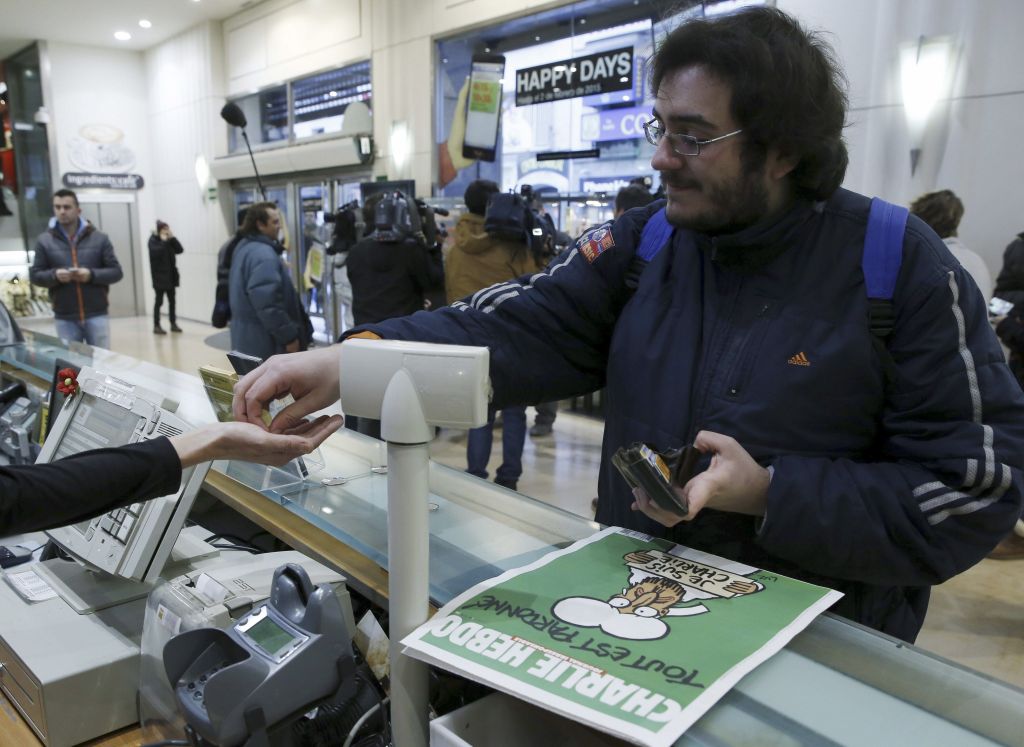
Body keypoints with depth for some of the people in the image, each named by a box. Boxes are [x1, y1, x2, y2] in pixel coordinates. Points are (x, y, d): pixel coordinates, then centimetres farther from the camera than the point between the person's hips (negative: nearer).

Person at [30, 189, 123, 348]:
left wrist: (92, 275, -16)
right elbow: (35, 274, 7)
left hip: (97, 315, -1)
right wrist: (54, 275, -14)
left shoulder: (99, 238, 3)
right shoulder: (44, 240, 6)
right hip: (65, 319, 1)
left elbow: (116, 271, 2)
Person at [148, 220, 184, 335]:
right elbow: (156, 252, -24)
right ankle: (156, 326, 4)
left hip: (170, 275, 6)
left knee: (172, 300, 9)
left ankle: (173, 324, 17)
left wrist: (173, 237, -5)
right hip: (159, 276, -6)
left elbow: (180, 250, 2)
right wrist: (163, 241, -18)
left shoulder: (169, 240, 11)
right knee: (159, 300, -2)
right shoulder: (153, 240, -7)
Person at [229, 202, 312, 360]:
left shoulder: (244, 247, 14)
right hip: (266, 342, -11)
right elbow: (268, 304, -28)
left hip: (249, 340, 11)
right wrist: (289, 336, -22)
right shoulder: (263, 255, -21)